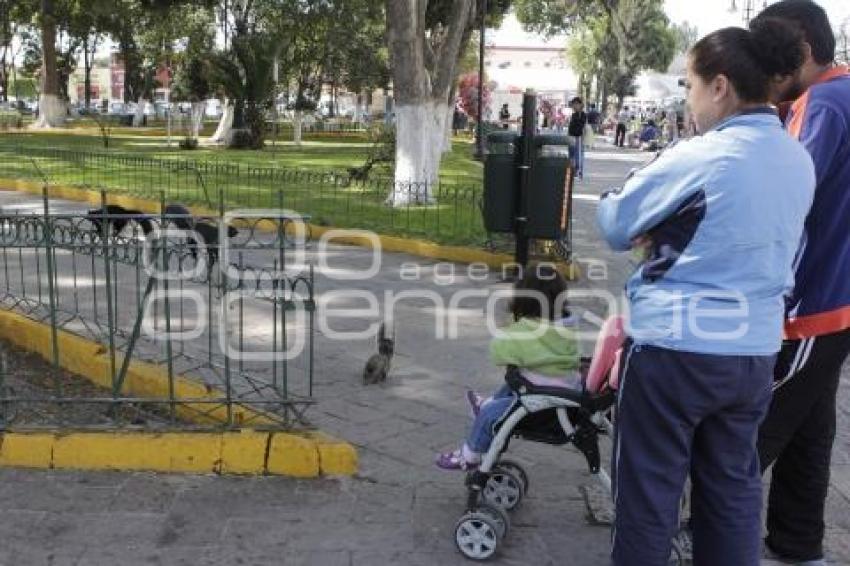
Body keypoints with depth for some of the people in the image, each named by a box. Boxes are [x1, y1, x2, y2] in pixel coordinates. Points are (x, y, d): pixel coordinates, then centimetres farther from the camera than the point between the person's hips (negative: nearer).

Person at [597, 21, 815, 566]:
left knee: (649, 487, 8)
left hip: (676, 346, -7)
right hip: (756, 349, 7)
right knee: (734, 485, 19)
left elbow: (616, 226, -6)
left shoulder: (697, 157, -17)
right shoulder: (799, 161, 4)